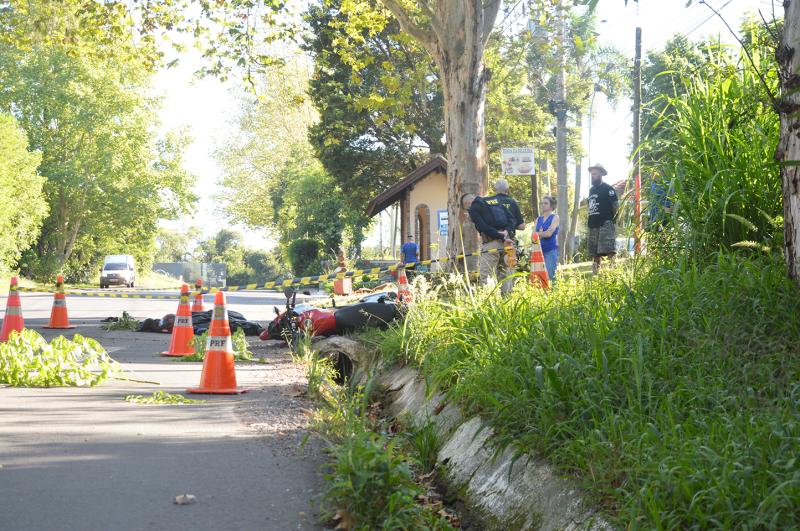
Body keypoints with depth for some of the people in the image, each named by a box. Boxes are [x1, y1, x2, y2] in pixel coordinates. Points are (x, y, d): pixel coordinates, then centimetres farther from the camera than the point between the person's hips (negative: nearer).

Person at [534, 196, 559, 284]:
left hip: (551, 250, -5)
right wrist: (542, 234, -10)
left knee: (550, 276, -12)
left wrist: (539, 234, 5)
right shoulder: (538, 219, 17)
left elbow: (549, 233, -9)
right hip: (540, 249, 5)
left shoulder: (555, 217, 2)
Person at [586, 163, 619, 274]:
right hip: (593, 225, 8)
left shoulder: (608, 189, -3)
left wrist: (614, 219, -9)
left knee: (609, 251, -16)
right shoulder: (591, 190, 20)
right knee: (595, 253, 9)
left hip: (606, 223, -8)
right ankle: (595, 272, 13)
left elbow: (616, 205, -6)